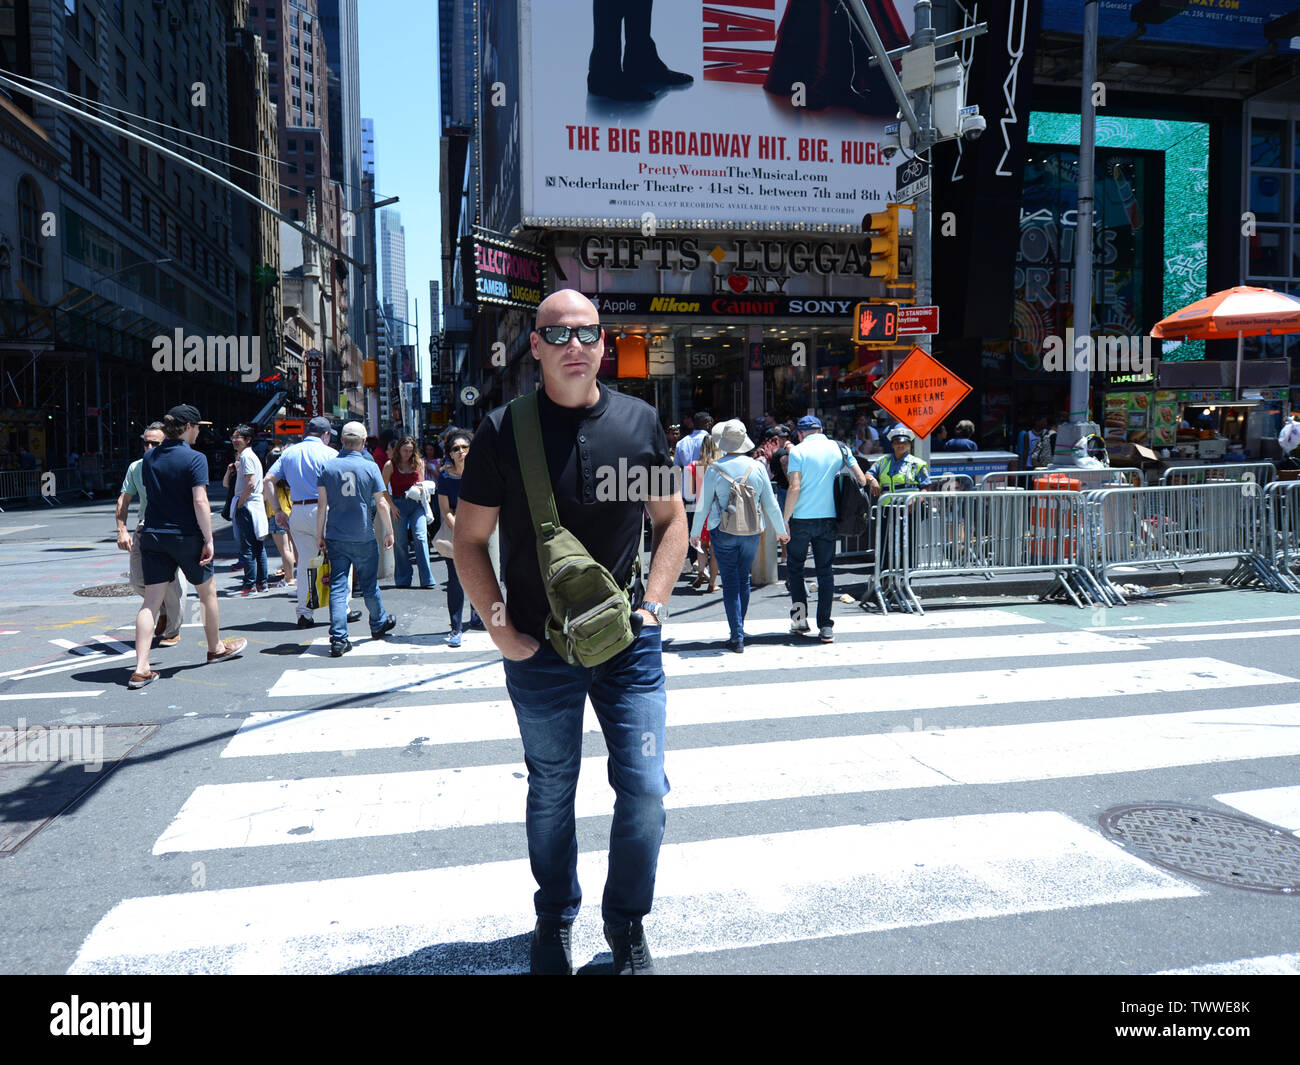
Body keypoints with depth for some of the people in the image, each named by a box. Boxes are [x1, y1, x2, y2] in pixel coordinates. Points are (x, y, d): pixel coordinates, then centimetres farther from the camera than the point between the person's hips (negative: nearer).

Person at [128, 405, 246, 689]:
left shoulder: (150, 457, 6)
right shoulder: (194, 458, -13)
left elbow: (147, 491, 17)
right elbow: (200, 501, -19)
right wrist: (208, 539, -16)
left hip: (152, 535, 5)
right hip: (186, 536, -5)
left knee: (150, 601, 2)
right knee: (208, 592, 17)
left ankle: (141, 668, -5)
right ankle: (216, 648, 34)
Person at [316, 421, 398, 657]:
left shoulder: (327, 467, 0)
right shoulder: (370, 468, -5)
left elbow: (322, 505, 0)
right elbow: (381, 504, -3)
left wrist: (320, 534, 7)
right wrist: (389, 532, 7)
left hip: (335, 537, 1)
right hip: (363, 537, -1)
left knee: (337, 586, 0)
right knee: (369, 584, 14)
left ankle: (338, 639, -6)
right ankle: (379, 624, 33)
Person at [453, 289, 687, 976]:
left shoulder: (639, 423, 0)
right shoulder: (503, 431, -6)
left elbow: (671, 519, 10)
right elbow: (469, 538, 1)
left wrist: (654, 602, -1)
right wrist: (497, 624, -8)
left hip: (628, 643, 1)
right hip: (539, 652, -1)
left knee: (644, 789, 4)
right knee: (550, 791, 15)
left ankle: (627, 924, 28)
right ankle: (554, 919, 38)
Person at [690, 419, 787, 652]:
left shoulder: (714, 469, -9)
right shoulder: (757, 467, -3)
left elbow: (703, 505, -3)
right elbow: (770, 503, 3)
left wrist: (695, 533, 10)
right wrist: (781, 530, 15)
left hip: (723, 532, -3)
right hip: (752, 531, 3)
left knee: (730, 583, 2)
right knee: (744, 580, 17)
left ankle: (737, 638, -1)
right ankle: (739, 630, 29)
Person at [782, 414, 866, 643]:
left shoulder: (798, 451, -5)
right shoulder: (839, 448, 7)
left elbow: (794, 488, -14)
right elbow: (861, 480, 4)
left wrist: (784, 520, -8)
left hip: (802, 519, -3)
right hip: (828, 518, 3)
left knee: (794, 568, 14)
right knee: (825, 571, 8)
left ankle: (800, 618, 10)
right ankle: (826, 627, 5)